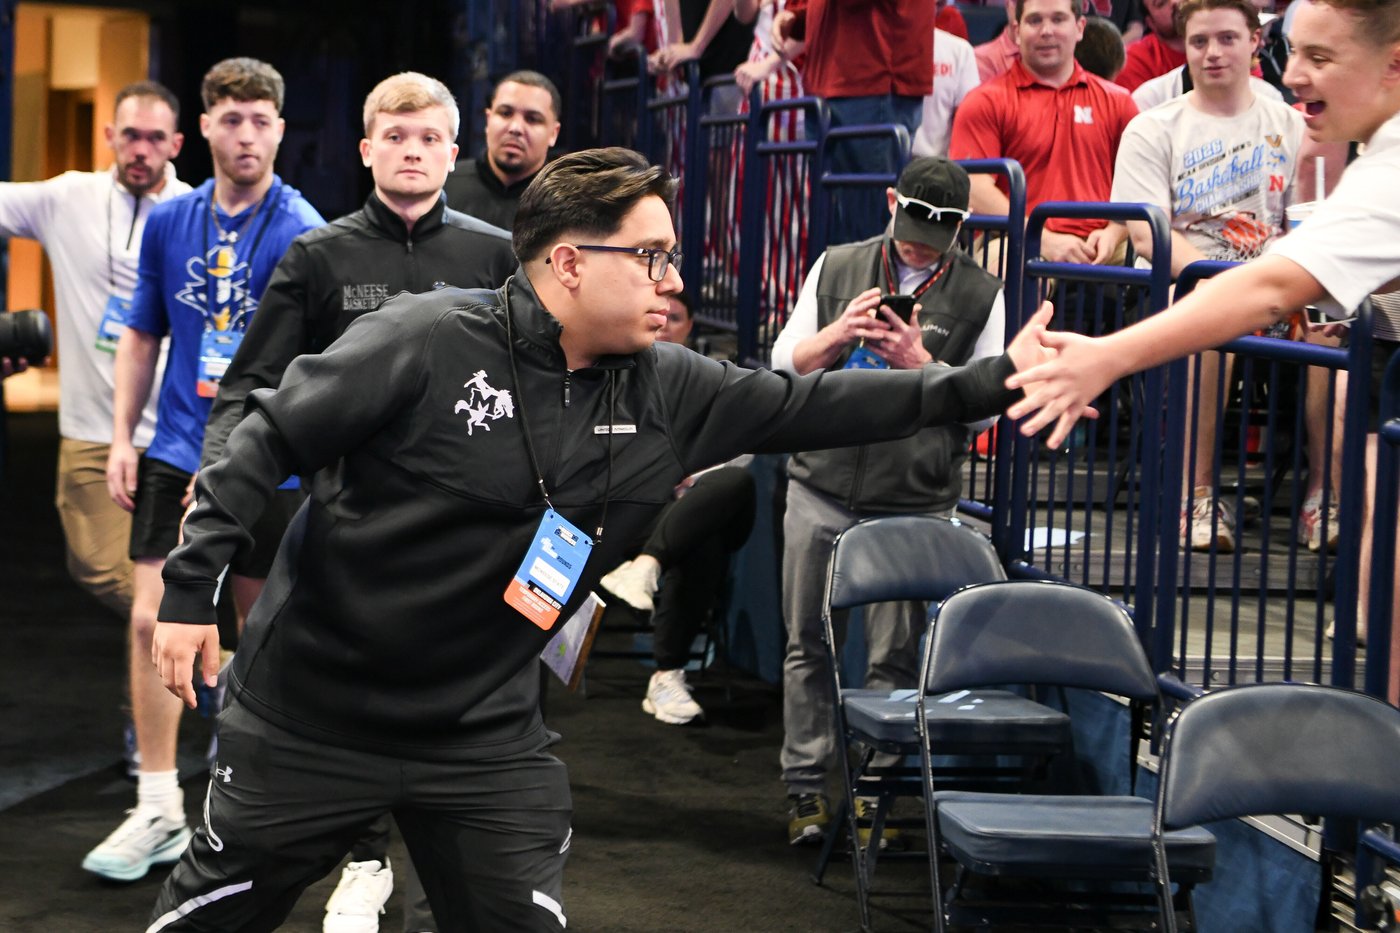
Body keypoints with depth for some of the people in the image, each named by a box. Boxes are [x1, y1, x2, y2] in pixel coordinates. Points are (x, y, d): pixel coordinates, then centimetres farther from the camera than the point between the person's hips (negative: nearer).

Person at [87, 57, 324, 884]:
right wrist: (123, 437, 7)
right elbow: (142, 336, 14)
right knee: (152, 619, -5)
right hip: (176, 454, 3)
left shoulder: (301, 233, -11)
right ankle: (160, 809, 2)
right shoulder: (170, 222, 4)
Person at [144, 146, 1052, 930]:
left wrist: (995, 380, -6)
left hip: (485, 738, 4)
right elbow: (270, 440, -13)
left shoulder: (666, 393, -1)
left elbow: (813, 405, -1)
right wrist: (191, 587, -16)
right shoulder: (427, 342, -18)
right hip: (311, 715, -4)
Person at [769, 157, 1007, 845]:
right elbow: (785, 364, 9)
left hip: (914, 507, -2)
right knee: (808, 646, 5)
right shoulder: (836, 268, 9)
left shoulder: (980, 296, 2)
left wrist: (918, 360, -14)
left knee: (893, 659, 0)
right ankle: (805, 787, 13)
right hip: (821, 492, 2)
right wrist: (839, 333, -10)